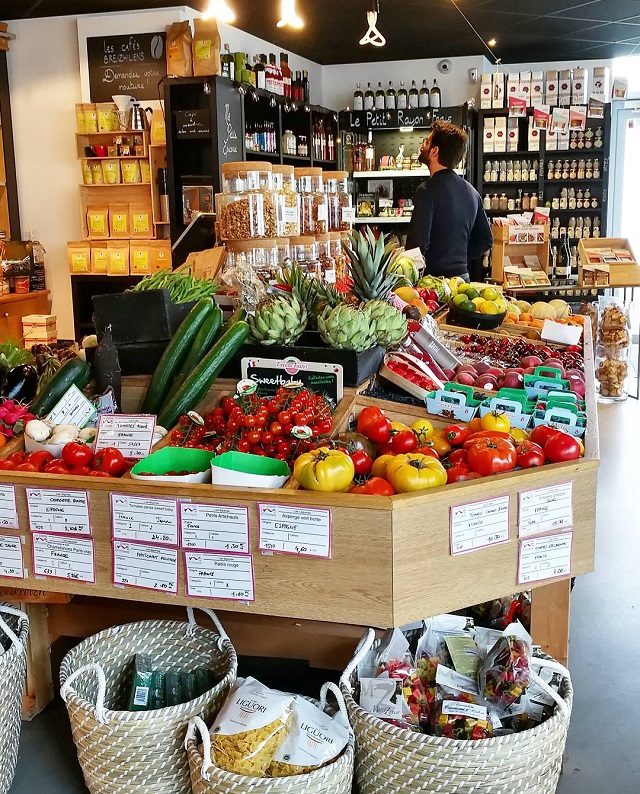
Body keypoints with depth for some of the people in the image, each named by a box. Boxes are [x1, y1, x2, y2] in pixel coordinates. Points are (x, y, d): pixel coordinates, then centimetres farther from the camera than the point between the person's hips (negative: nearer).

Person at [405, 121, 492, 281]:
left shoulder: (428, 190, -14)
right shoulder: (471, 191, 11)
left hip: (433, 276, -8)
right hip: (462, 276, 8)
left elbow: (418, 243, -22)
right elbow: (486, 240, 16)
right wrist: (460, 259, 16)